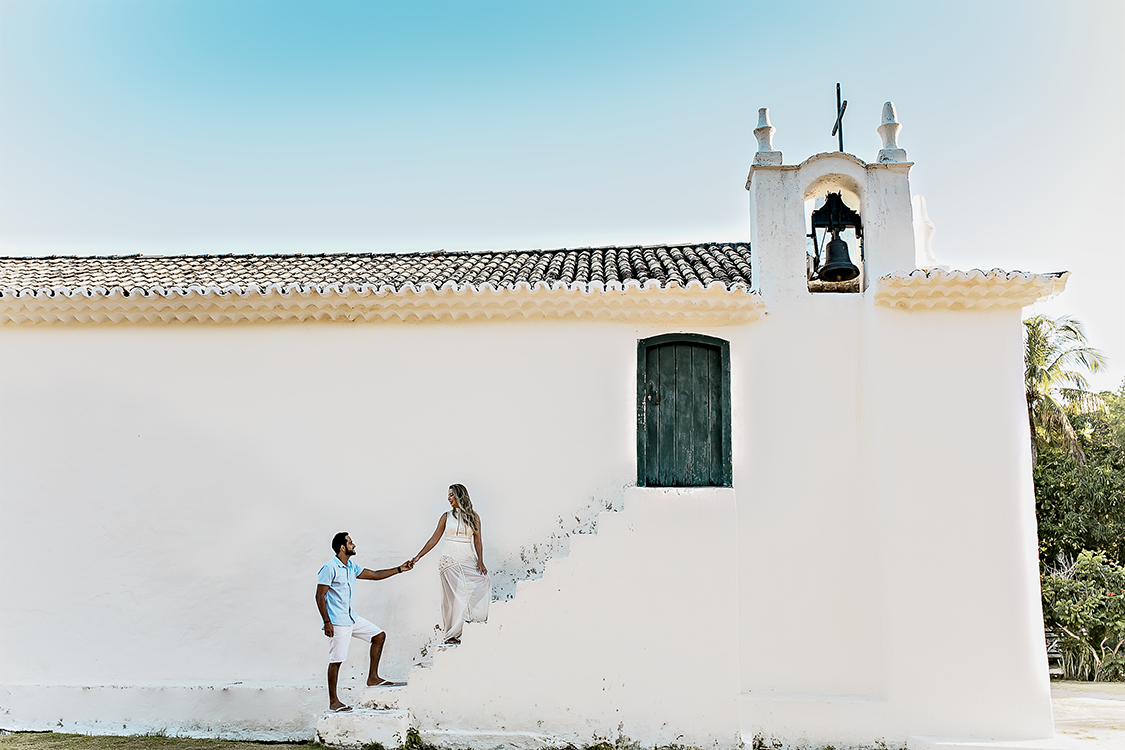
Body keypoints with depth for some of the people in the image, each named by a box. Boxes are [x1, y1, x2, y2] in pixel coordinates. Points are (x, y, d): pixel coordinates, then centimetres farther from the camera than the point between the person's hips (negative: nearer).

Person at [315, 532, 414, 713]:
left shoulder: (351, 567, 11)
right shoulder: (329, 568, -15)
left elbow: (374, 575, 18)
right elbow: (320, 596, -16)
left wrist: (399, 569, 12)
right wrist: (327, 622, -20)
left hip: (352, 618, 9)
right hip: (337, 622, -9)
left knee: (379, 635, 8)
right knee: (336, 660, -4)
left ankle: (372, 677, 13)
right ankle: (333, 701, 6)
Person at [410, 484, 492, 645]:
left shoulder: (473, 516, 8)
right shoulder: (446, 517, 6)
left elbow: (477, 541, 6)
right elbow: (434, 539, 6)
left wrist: (480, 561, -6)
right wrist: (418, 557, 0)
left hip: (468, 559, 2)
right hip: (450, 559, -1)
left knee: (483, 581, -18)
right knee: (454, 594, -5)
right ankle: (451, 635, 1)